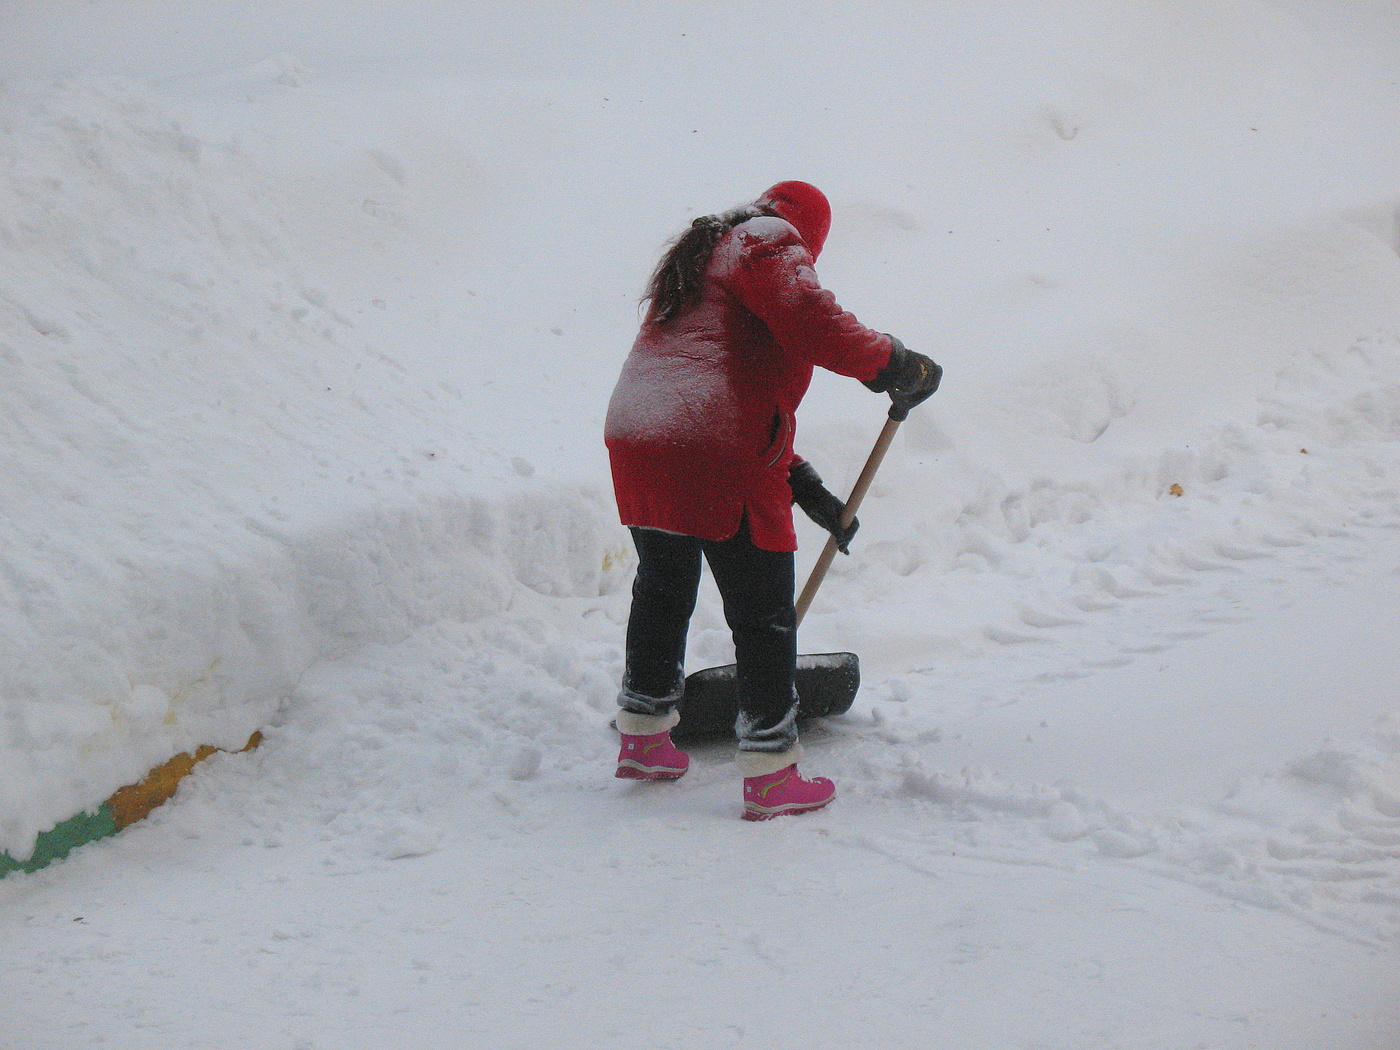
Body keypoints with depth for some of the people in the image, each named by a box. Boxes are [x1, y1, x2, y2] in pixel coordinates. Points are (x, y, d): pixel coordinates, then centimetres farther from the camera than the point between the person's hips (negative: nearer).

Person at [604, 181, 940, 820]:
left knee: (663, 589, 27)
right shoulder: (771, 244, 2)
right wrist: (896, 364, -6)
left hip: (635, 447, 9)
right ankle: (771, 777, 7)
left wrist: (805, 488, 26)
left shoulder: (699, 258, 30)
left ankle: (643, 738, 39)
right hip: (717, 460, -8)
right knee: (763, 616, 3)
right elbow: (811, 323, -20)